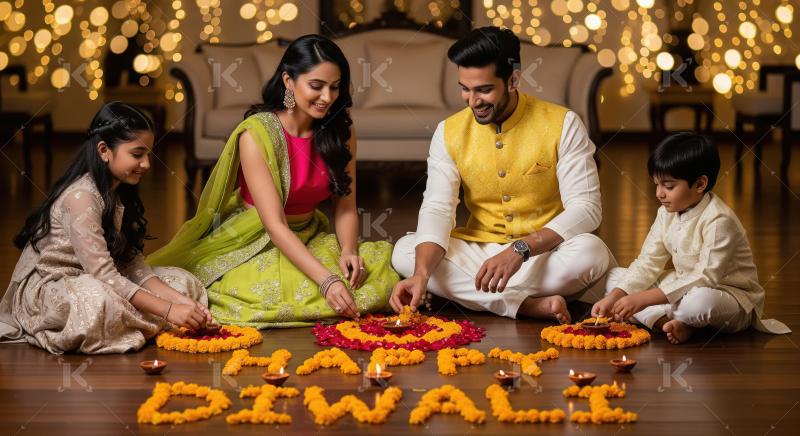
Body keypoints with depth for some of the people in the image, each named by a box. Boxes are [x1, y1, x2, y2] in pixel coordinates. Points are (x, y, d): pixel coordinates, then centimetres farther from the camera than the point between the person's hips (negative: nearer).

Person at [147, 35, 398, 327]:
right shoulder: (256, 135, -19)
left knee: (383, 259, -18)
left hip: (308, 242, 5)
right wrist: (327, 280, -35)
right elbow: (274, 224, -25)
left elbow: (346, 207, 2)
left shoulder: (342, 133, -1)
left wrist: (348, 250, -21)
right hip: (253, 247, -4)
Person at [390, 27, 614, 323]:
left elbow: (585, 209, -15)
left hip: (546, 253, -3)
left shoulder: (562, 124, -10)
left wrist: (521, 250, -29)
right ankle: (531, 306, -27)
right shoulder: (449, 132, -2)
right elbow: (437, 209, -9)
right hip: (479, 253, 3)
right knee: (404, 252, -21)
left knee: (591, 252, -34)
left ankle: (465, 294, -22)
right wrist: (422, 274, -28)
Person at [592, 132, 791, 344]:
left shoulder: (719, 221, -24)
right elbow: (648, 263, 2)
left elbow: (706, 278, -29)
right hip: (685, 288, 8)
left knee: (700, 301, -43)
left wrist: (644, 299, -33)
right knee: (615, 276, -1)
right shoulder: (667, 214, 2)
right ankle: (664, 320, -22)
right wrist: (613, 298, -15)